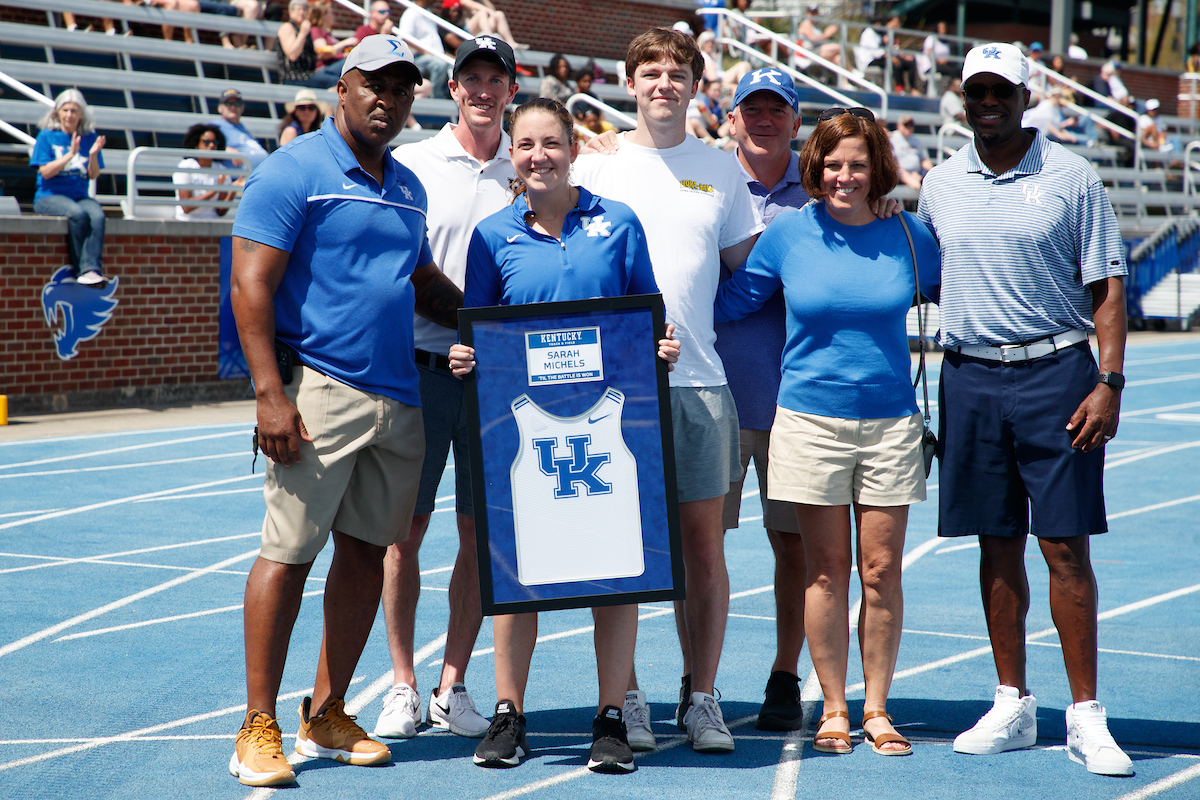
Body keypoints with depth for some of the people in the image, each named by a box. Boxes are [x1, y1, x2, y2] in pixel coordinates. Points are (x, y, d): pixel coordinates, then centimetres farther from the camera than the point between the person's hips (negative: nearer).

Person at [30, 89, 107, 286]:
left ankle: (91, 269, -40)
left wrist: (93, 155, -14)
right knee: (77, 213, -34)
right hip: (49, 196, -3)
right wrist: (70, 154, -18)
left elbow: (93, 175, 6)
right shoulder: (47, 136, 2)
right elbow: (45, 172, -8)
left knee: (97, 215, -31)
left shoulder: (90, 138, 9)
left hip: (79, 196, 3)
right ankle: (82, 269, -28)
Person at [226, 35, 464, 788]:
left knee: (367, 551, 9)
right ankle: (259, 728, 1)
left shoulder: (407, 187, 17)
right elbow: (251, 285, -10)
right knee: (289, 552, -7)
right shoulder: (294, 172, -5)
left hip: (397, 397, 7)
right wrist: (271, 394, -18)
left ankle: (327, 716, 20)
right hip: (319, 388, -7)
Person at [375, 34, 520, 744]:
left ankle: (453, 686, 16)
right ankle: (403, 687, 13)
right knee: (405, 531, 2)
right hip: (421, 369, -2)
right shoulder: (410, 165, 2)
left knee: (481, 534, 5)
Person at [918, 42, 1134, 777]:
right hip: (970, 378, 3)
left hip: (1055, 372, -3)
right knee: (998, 547, 8)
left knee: (1065, 546, -4)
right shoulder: (940, 184, 9)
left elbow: (1107, 287, -1)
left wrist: (1109, 382, -10)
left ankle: (1086, 717, 2)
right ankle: (1013, 707, 17)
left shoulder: (1071, 177, 0)